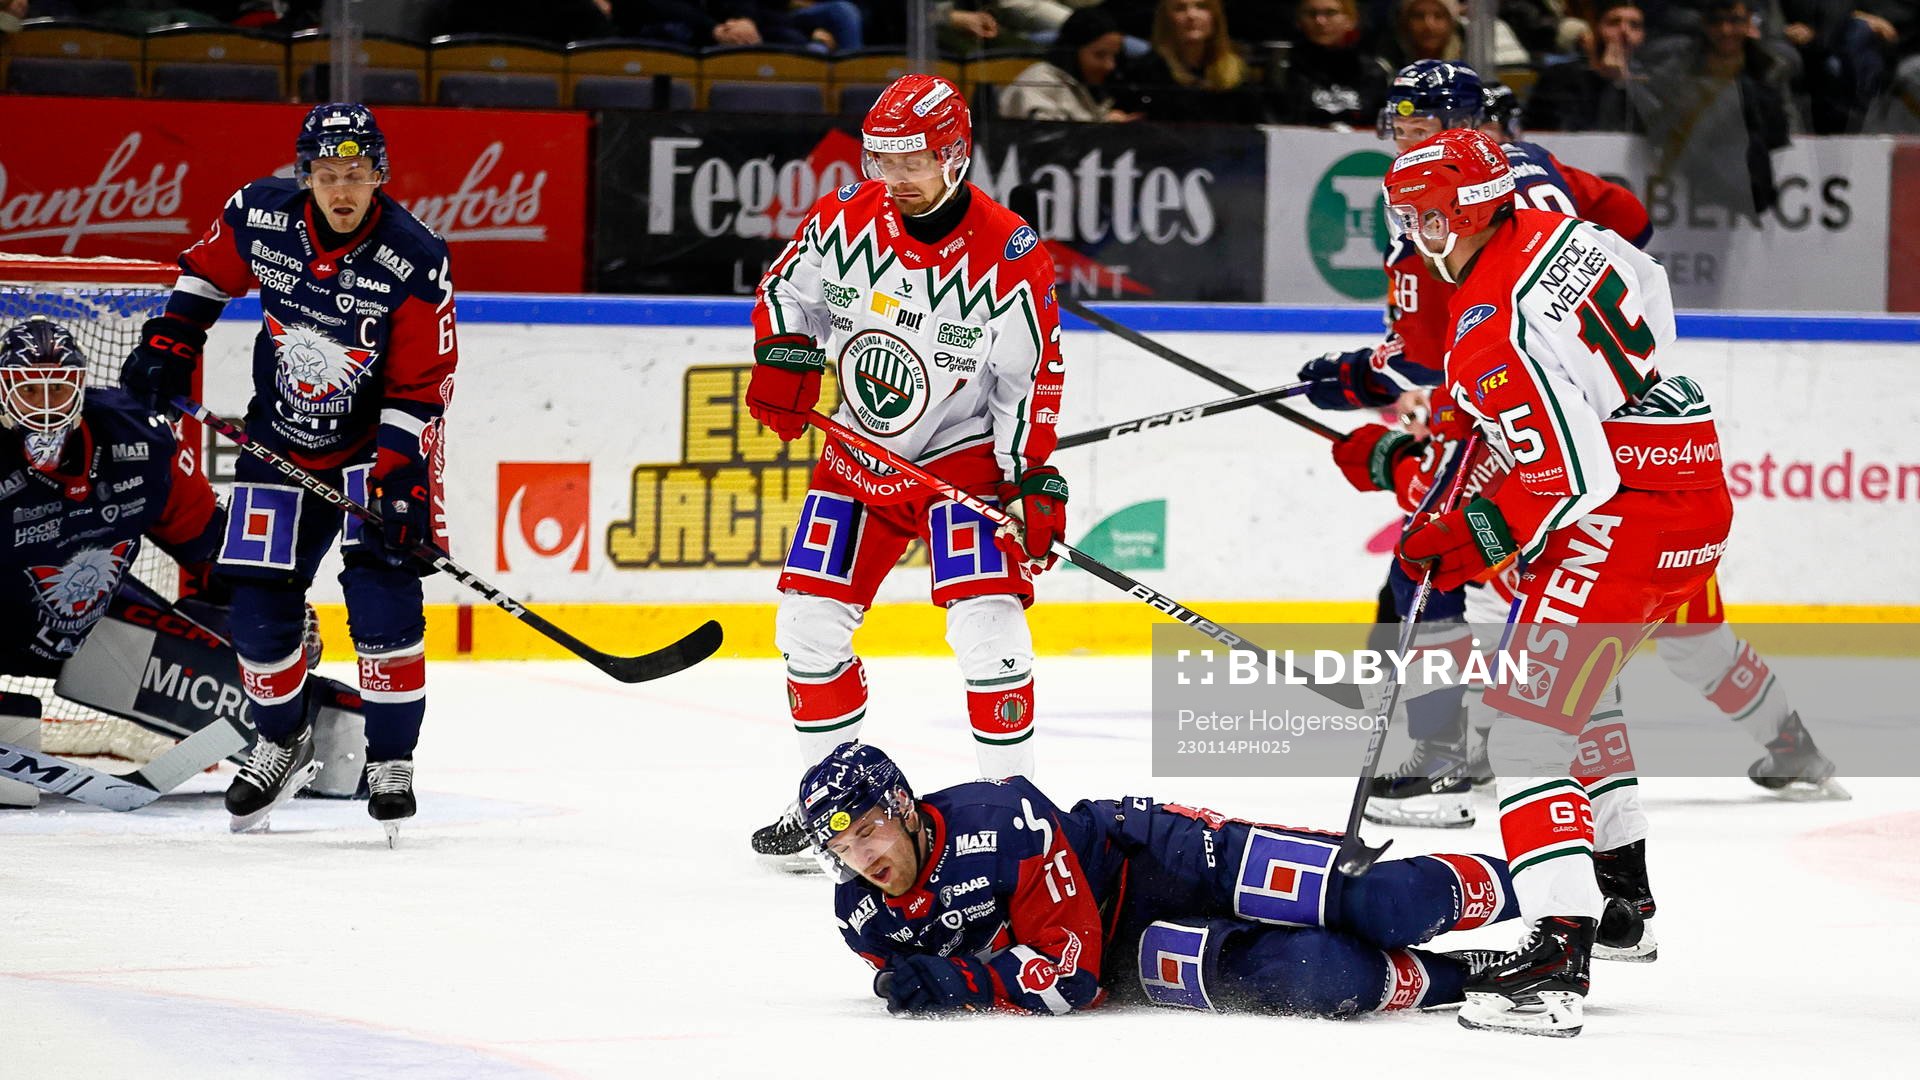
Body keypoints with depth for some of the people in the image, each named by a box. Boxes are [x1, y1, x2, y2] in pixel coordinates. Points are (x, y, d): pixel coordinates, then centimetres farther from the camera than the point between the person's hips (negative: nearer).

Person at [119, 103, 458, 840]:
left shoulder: (415, 261, -22)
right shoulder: (260, 217, -13)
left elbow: (422, 386, -18)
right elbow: (206, 271, 10)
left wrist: (401, 475, -26)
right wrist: (170, 343, 1)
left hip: (378, 439, -3)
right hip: (282, 439, 3)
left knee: (382, 586, -19)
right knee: (258, 602, 0)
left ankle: (391, 761, -8)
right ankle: (282, 744, 25)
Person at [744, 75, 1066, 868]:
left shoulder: (1009, 256, -18)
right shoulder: (845, 219, -8)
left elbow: (1031, 383, -14)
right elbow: (785, 290, 9)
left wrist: (1034, 483, -18)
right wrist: (782, 357, -10)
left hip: (965, 454, -4)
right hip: (859, 451, 4)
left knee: (986, 621, -18)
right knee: (810, 621, 1)